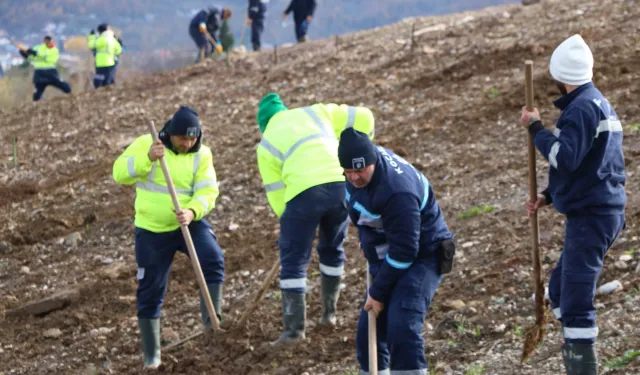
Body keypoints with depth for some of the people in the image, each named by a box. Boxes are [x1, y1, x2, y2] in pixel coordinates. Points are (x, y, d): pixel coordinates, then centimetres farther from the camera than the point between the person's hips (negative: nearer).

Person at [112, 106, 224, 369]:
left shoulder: (201, 154, -6)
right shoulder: (146, 143, -9)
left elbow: (207, 191, -14)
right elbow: (120, 173, -18)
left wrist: (192, 211, -34)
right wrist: (147, 158, -34)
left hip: (190, 224, 1)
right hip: (152, 230, -1)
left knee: (213, 260, -26)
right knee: (150, 291, 3)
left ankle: (212, 322, -11)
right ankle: (151, 354, 16)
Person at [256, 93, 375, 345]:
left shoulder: (266, 143, 19)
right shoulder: (316, 112, 26)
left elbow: (275, 191, 13)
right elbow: (363, 117, 22)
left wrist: (287, 218, 24)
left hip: (304, 192, -3)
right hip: (342, 183, 3)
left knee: (293, 260, 6)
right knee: (332, 248, 26)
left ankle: (294, 328, -1)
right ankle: (329, 314, 34)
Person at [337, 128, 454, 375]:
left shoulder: (397, 193, -34)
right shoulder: (366, 158, -6)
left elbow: (404, 251, -29)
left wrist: (378, 293, -19)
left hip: (422, 258, -9)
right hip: (387, 259, 9)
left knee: (402, 328, -26)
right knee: (368, 331, 8)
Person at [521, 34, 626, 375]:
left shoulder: (582, 109, -16)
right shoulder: (597, 103, 17)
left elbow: (565, 157, -26)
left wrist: (536, 129, -13)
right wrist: (549, 196, 16)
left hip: (591, 215, -11)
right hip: (600, 210, 11)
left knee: (576, 299, -11)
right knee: (560, 289, 21)